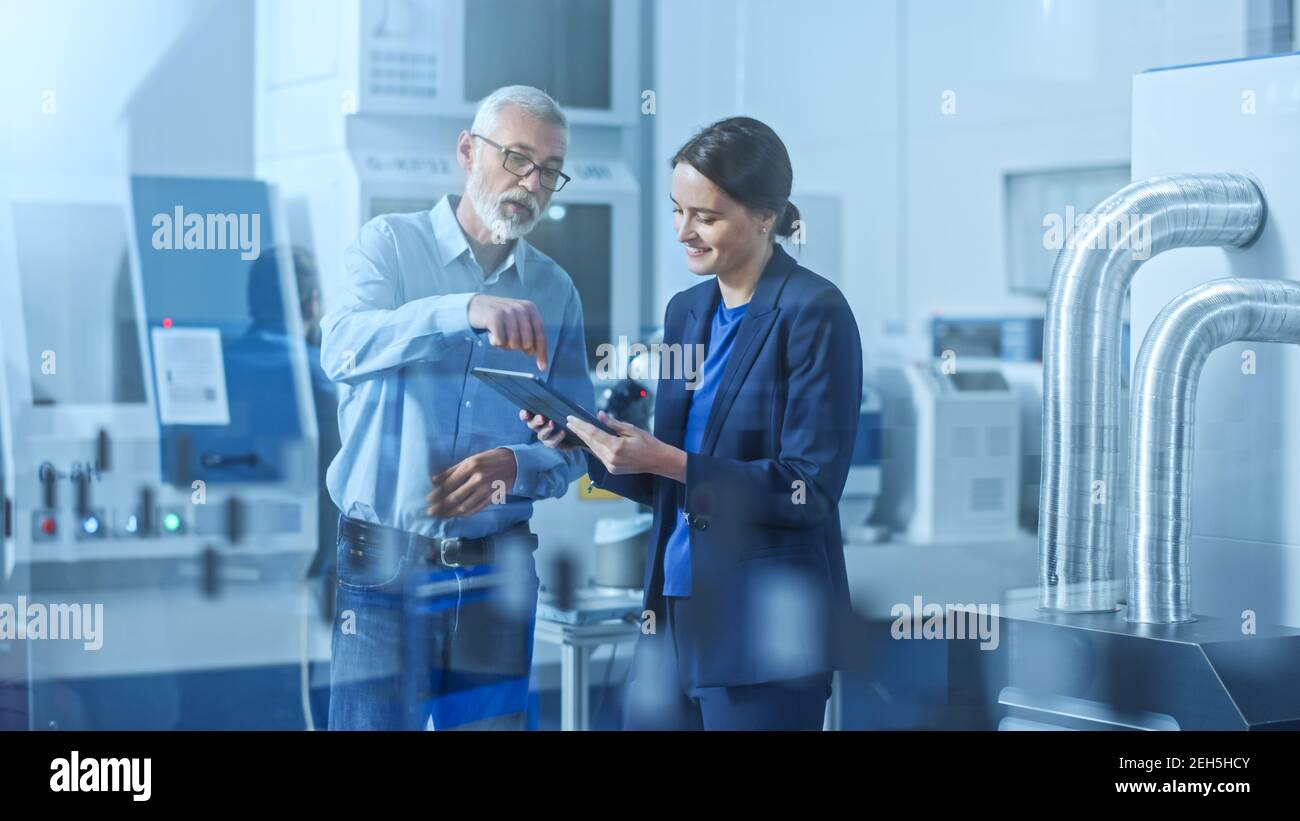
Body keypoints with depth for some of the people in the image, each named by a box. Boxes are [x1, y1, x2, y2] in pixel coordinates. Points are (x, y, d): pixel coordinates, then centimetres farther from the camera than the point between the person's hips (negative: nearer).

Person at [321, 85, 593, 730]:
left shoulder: (555, 291, 9)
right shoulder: (391, 243, -1)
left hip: (496, 568, 4)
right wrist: (467, 310, -37)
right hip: (384, 562, -3)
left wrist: (515, 466, -15)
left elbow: (573, 444, 8)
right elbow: (343, 348, -21)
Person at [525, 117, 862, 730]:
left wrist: (666, 461, -21)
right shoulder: (686, 311, 11)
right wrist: (586, 443, -2)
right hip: (674, 610, 7)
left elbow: (810, 490, -16)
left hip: (763, 626, -7)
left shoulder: (814, 314, -11)